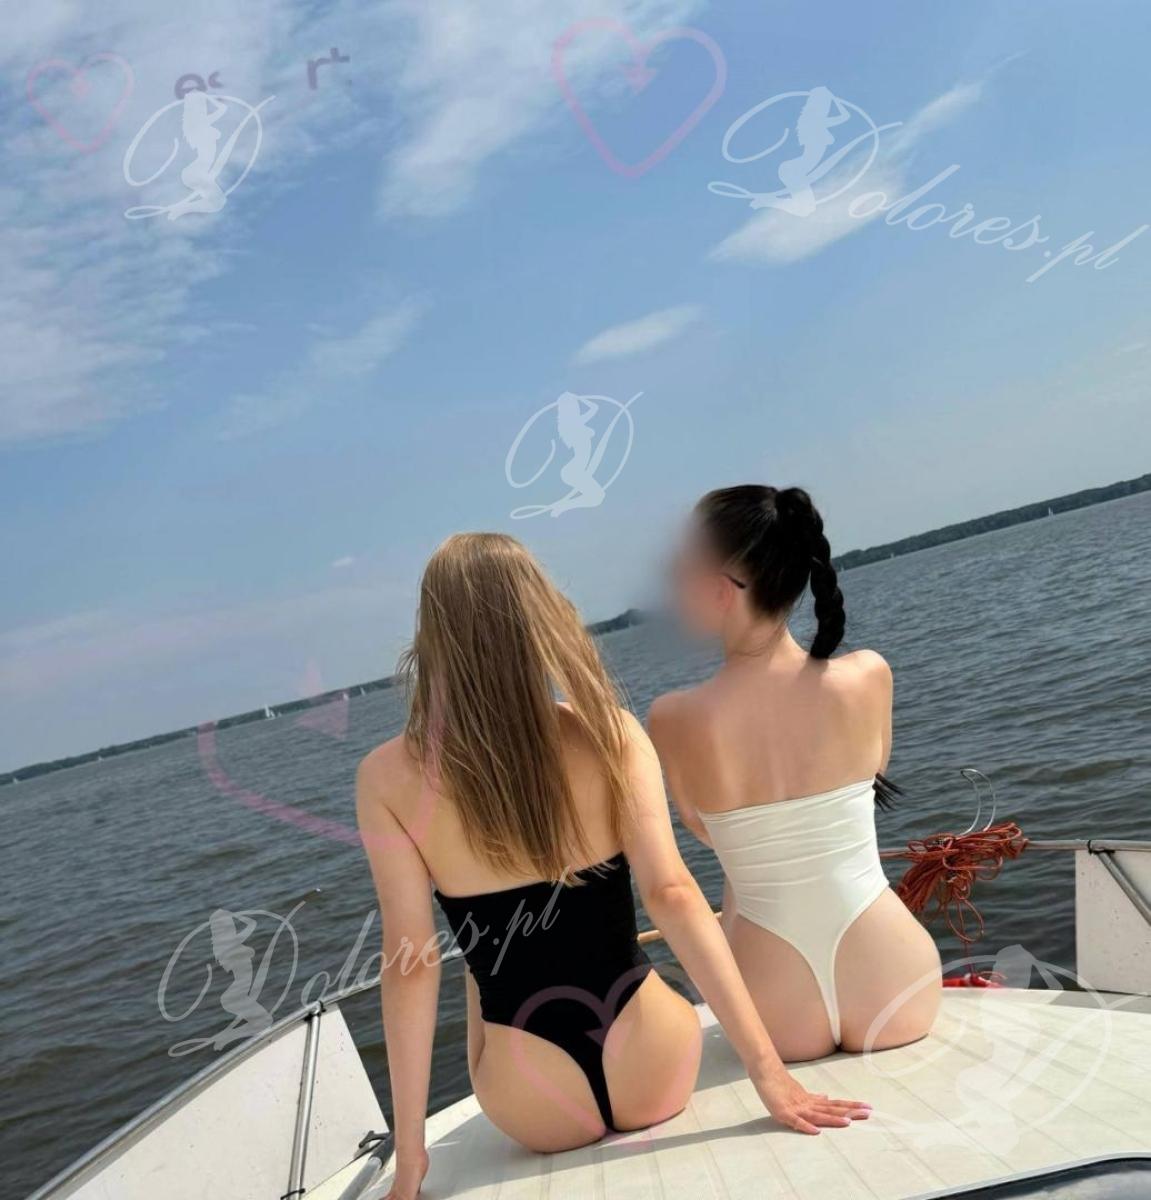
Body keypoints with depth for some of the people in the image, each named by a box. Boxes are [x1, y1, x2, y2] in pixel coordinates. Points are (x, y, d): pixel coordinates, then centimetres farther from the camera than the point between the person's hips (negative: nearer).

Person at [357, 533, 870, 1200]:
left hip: (541, 1113, 0)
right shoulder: (608, 731, -11)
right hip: (655, 1071, 1)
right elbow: (671, 893, -16)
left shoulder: (388, 777, -12)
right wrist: (766, 1067, -13)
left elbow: (411, 964, -13)